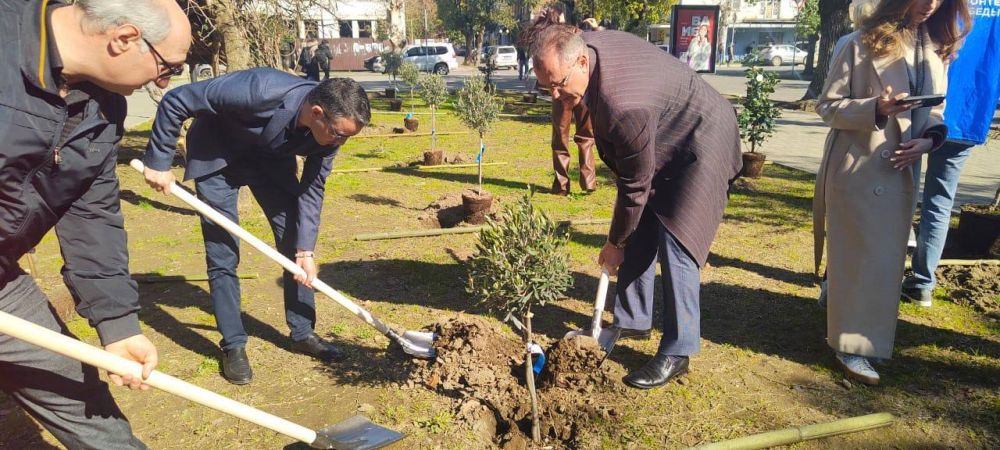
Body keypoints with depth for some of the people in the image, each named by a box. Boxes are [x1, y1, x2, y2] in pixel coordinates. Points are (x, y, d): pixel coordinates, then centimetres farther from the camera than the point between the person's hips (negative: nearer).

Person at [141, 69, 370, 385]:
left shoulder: (330, 129, -23)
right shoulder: (261, 91, -41)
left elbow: (312, 188, -9)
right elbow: (176, 100, -29)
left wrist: (305, 250, -13)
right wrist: (158, 162, -22)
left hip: (272, 157, 5)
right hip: (217, 156, -4)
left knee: (295, 243, 1)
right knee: (223, 253, -5)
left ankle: (302, 333, 15)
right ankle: (233, 345, 10)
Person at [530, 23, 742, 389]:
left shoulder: (624, 107, -39)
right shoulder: (585, 44, -13)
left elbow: (635, 186, -26)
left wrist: (614, 243, -12)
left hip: (699, 146, -9)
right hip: (660, 143, 9)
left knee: (674, 245, -12)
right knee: (638, 237, 9)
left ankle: (677, 353, -3)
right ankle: (633, 321, 23)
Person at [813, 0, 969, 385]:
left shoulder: (935, 50, 11)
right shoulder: (863, 45, -8)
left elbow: (934, 111, 15)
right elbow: (827, 105, -9)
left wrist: (929, 139, -7)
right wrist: (875, 108, -26)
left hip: (900, 172, 6)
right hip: (856, 170, -6)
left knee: (888, 258, 12)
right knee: (858, 257, -3)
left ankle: (870, 336, 29)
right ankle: (851, 344, 9)